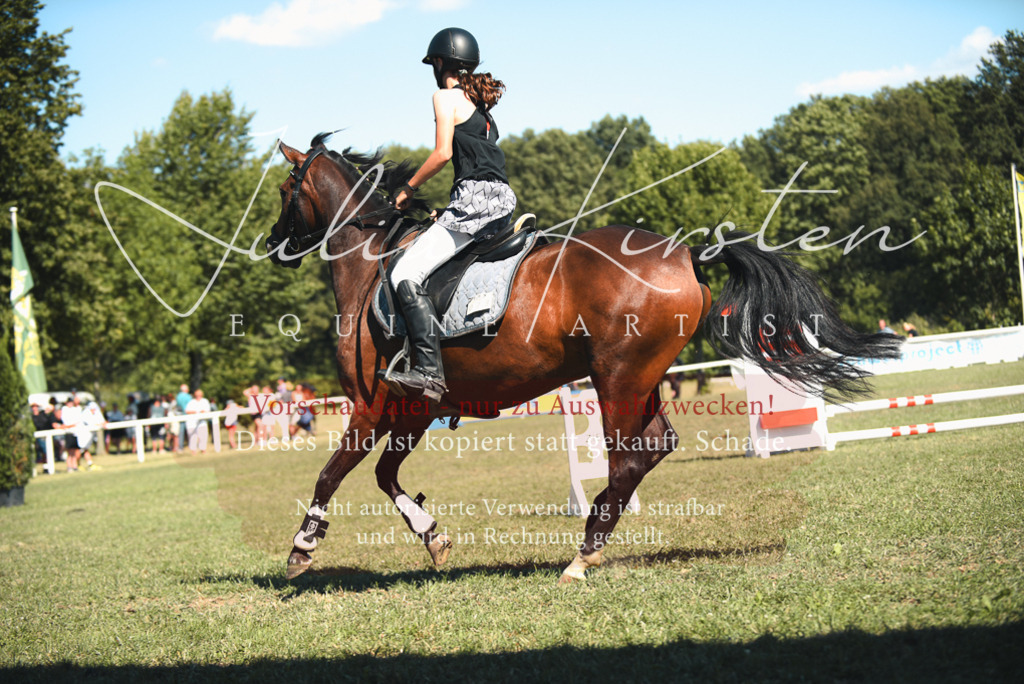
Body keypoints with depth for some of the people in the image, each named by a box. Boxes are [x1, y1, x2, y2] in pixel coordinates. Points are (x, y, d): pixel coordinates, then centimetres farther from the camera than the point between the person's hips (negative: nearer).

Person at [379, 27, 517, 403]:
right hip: (502, 199, 10)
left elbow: (443, 153, -12)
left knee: (406, 275, -17)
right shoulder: (478, 101, 24)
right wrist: (448, 211, 26)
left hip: (475, 199, -10)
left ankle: (430, 371, -30)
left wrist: (408, 189, 1)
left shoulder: (446, 96, -2)